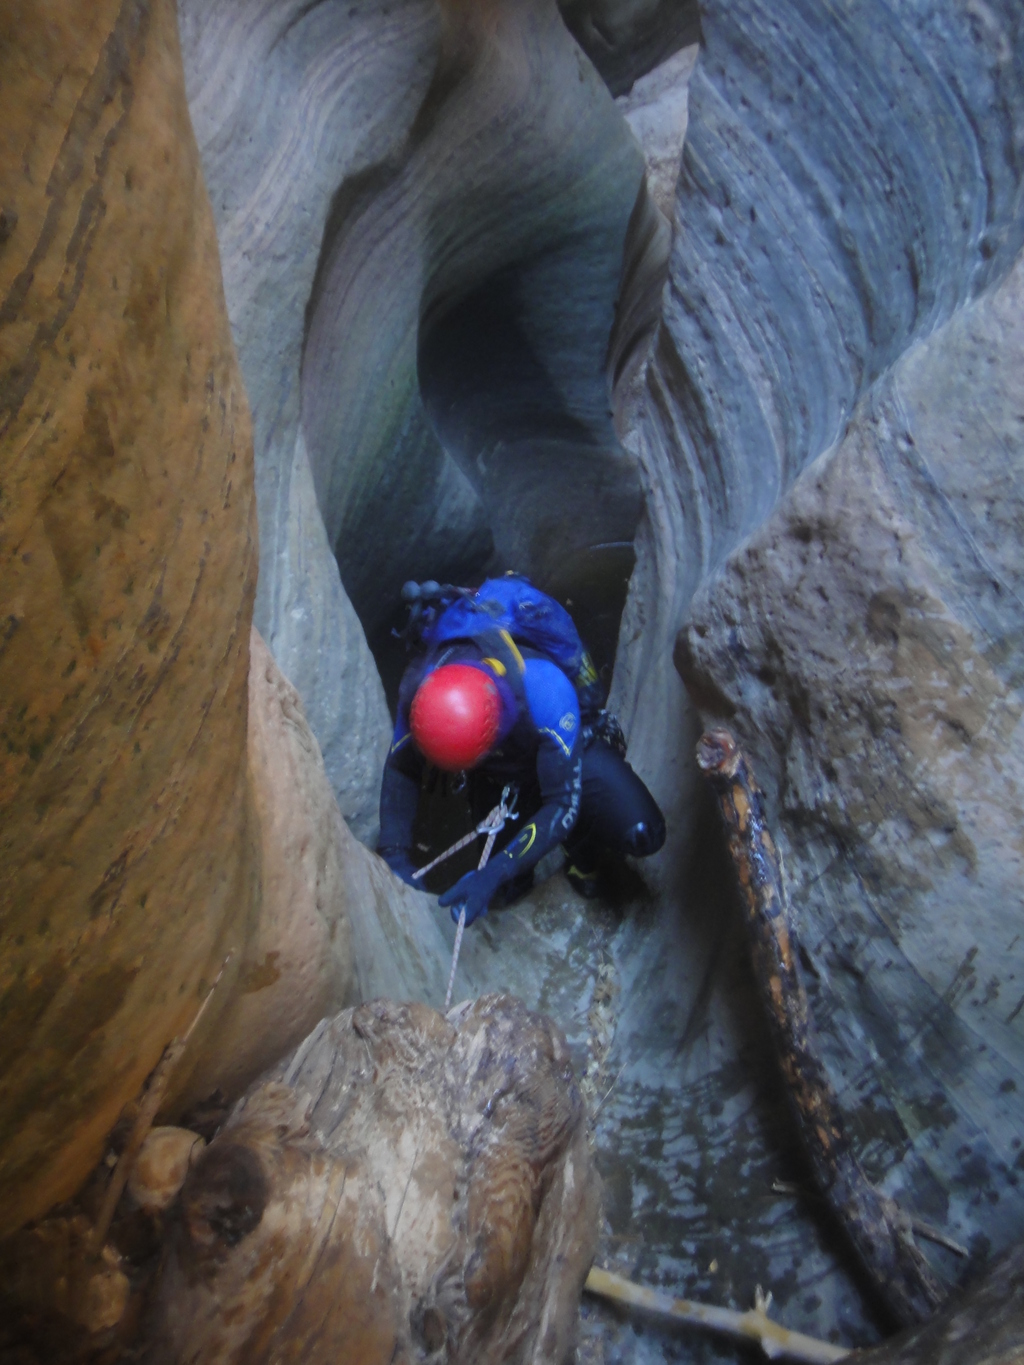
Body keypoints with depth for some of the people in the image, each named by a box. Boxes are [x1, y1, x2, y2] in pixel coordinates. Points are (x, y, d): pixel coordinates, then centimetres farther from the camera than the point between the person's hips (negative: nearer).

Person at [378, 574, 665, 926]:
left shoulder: (542, 687, -46)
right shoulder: (418, 687, -35)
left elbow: (563, 802, -39)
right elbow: (400, 769, -16)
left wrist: (494, 873, -46)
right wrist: (394, 854, -28)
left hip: (570, 748, -2)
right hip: (496, 772, 3)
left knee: (641, 833, -22)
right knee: (507, 893, 0)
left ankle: (584, 857, 11)